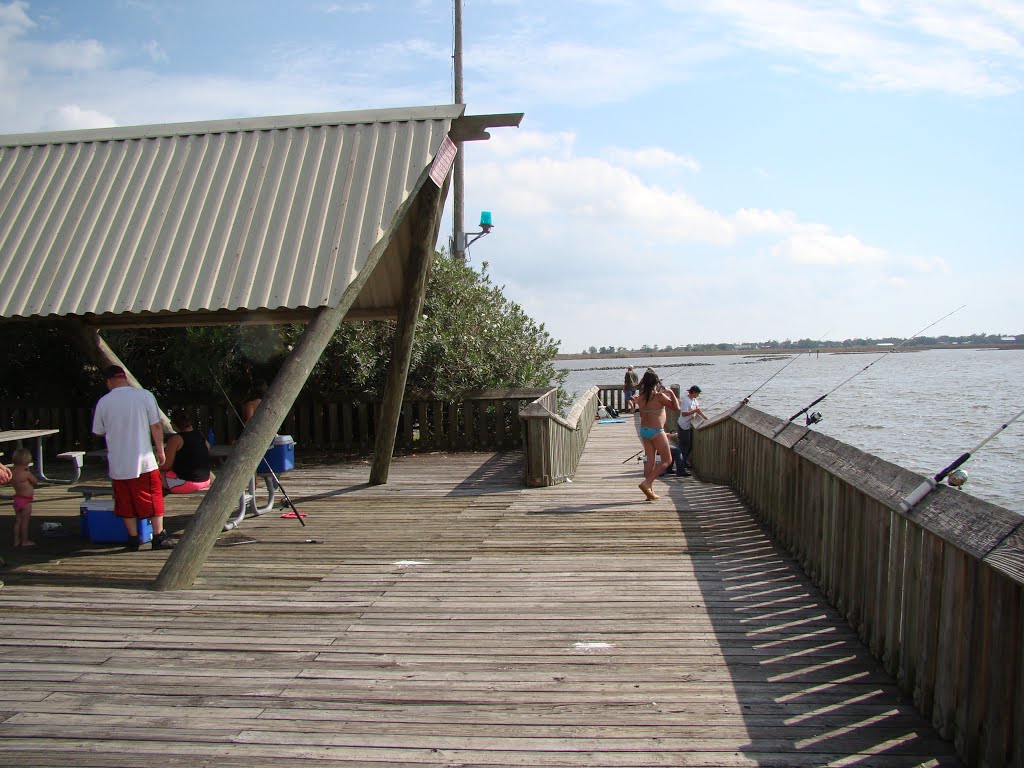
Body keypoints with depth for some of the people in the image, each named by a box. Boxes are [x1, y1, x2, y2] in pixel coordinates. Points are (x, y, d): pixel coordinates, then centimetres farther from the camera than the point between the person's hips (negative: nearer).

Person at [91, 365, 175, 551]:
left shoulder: (103, 402, -2)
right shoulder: (145, 395, -6)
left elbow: (98, 432, 9)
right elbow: (156, 426, -6)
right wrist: (160, 450, 4)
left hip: (118, 463, 1)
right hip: (144, 460, -1)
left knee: (126, 502, 12)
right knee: (153, 499, 7)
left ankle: (133, 538, 16)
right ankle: (159, 537, 8)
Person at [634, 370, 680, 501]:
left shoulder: (641, 396, 3)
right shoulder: (659, 396, -16)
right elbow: (676, 407, -11)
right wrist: (671, 393, -3)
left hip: (644, 430, 7)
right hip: (656, 431, -7)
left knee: (650, 461, 10)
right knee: (667, 460, 4)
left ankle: (650, 492, 11)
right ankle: (646, 483, -7)